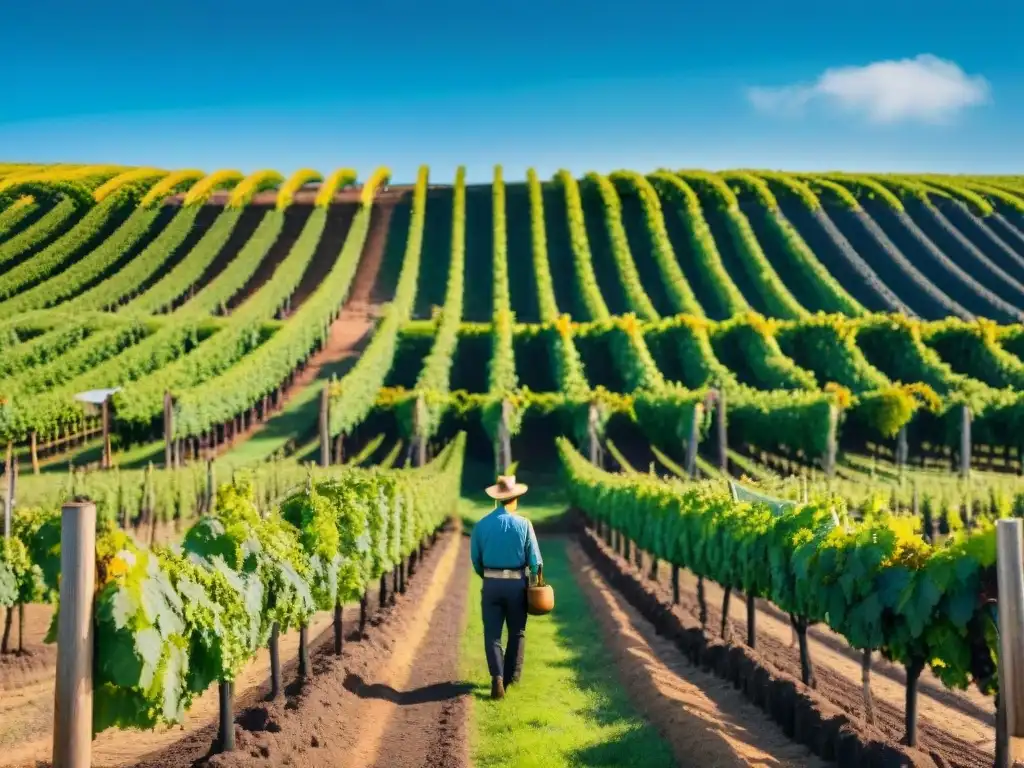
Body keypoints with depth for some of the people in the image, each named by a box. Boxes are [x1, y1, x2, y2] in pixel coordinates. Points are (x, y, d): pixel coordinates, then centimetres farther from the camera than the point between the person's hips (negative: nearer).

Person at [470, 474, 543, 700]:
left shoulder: (481, 525, -2)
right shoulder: (523, 524, -7)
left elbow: (476, 560, 6)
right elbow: (535, 559, -5)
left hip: (491, 583, 1)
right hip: (516, 583, 0)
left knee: (492, 633, 4)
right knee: (517, 632, 17)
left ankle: (497, 677, -13)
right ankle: (511, 676, 24)